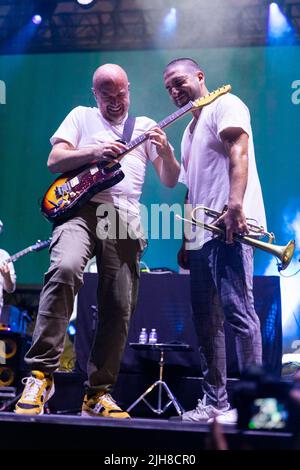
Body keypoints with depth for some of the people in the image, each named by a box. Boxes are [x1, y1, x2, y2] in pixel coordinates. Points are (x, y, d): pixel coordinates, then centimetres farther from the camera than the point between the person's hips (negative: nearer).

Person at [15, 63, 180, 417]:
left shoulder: (145, 126, 20)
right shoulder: (82, 116, 17)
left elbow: (171, 181, 14)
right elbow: (54, 160, 6)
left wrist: (165, 150, -6)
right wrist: (94, 152, -9)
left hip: (124, 219, 3)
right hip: (81, 207, -2)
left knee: (119, 309, -4)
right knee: (65, 268, -32)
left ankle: (97, 394, 8)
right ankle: (41, 374, -26)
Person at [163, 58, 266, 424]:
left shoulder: (224, 104, 1)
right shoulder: (189, 131, 27)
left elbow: (237, 154, -16)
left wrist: (235, 204, -30)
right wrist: (185, 240, 20)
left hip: (229, 227, -10)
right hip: (201, 235, 10)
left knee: (237, 311, -14)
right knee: (206, 320, 8)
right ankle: (215, 403, 14)